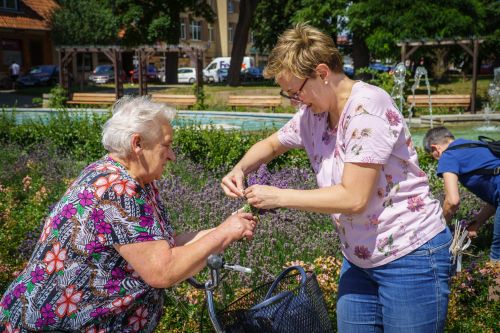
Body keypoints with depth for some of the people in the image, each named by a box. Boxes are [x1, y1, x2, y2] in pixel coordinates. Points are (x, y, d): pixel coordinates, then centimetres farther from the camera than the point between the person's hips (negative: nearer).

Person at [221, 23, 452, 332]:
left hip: (411, 259, -7)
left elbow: (354, 198, -26)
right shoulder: (313, 115, 1)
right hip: (359, 259, 7)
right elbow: (270, 145, 19)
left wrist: (278, 196, -19)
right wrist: (240, 170, -2)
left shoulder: (367, 107, -22)